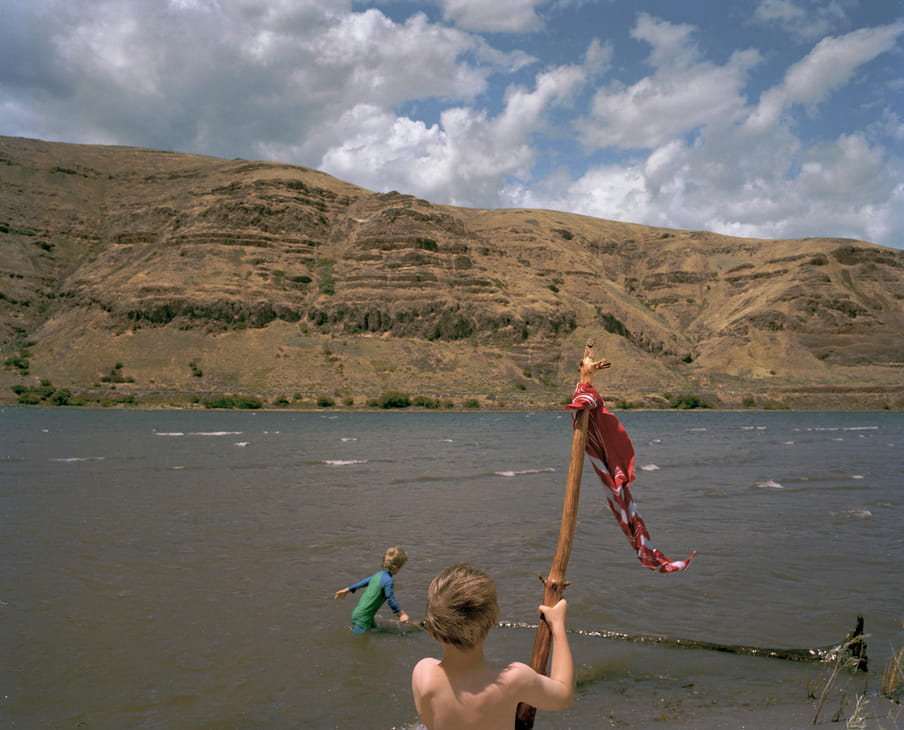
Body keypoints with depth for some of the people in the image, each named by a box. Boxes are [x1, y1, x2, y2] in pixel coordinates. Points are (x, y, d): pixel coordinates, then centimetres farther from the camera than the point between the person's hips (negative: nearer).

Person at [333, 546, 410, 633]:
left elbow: (364, 582, 19)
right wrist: (401, 614, -6)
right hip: (363, 618, -9)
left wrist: (347, 590, 29)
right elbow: (391, 600, -17)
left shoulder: (379, 574, 7)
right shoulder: (388, 580, -20)